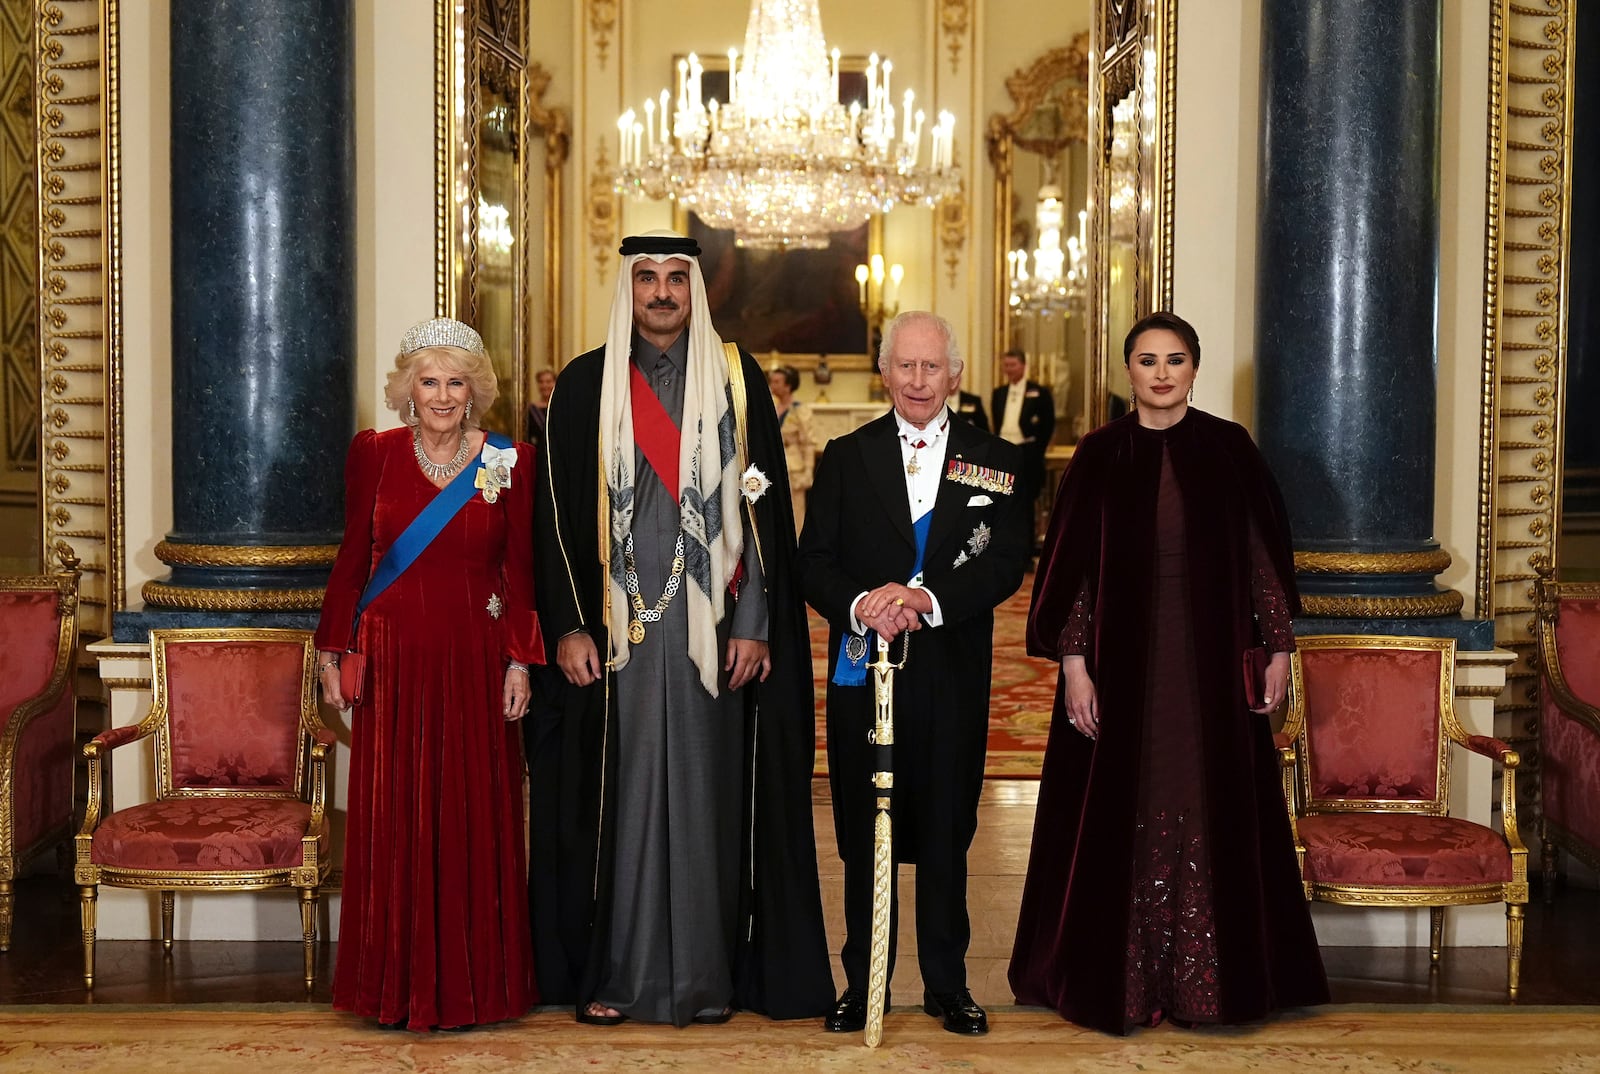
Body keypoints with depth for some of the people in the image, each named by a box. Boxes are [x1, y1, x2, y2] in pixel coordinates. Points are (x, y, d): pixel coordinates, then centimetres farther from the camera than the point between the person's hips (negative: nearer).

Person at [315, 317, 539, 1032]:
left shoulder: (510, 462, 2)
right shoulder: (373, 455, 3)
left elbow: (520, 570, 3)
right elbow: (352, 559, 8)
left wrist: (521, 661, -3)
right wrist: (331, 651, 5)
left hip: (475, 660, 0)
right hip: (393, 659, 1)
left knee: (473, 820, 4)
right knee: (391, 819, 4)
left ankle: (471, 982, 16)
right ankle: (399, 985, 16)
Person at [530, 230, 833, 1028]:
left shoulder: (737, 380, 4)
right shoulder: (585, 384, 4)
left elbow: (764, 506, 2)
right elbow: (558, 512, 3)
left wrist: (755, 625, -4)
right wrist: (568, 625, -4)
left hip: (711, 624, 0)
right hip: (617, 623, 0)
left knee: (706, 791, 4)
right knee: (618, 793, 3)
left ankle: (706, 975, 13)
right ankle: (611, 973, 12)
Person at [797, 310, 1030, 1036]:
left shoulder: (993, 460, 5)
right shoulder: (845, 458, 7)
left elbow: (1008, 562, -5)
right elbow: (814, 563, 0)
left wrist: (929, 598, -20)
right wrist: (860, 605, -20)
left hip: (953, 672, 0)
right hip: (863, 669, 0)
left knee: (946, 833, 8)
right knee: (863, 833, 7)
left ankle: (947, 984, 20)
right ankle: (863, 983, 19)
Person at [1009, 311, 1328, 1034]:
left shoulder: (1228, 448, 2)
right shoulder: (1101, 454, 1)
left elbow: (1264, 555, 4)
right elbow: (1071, 565, -1)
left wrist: (1278, 649, 1)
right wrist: (1073, 663, -8)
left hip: (1210, 664, 1)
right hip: (1123, 664, 0)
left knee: (1212, 818, 5)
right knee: (1122, 820, 4)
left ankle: (1205, 978, 18)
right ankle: (1123, 978, 16)